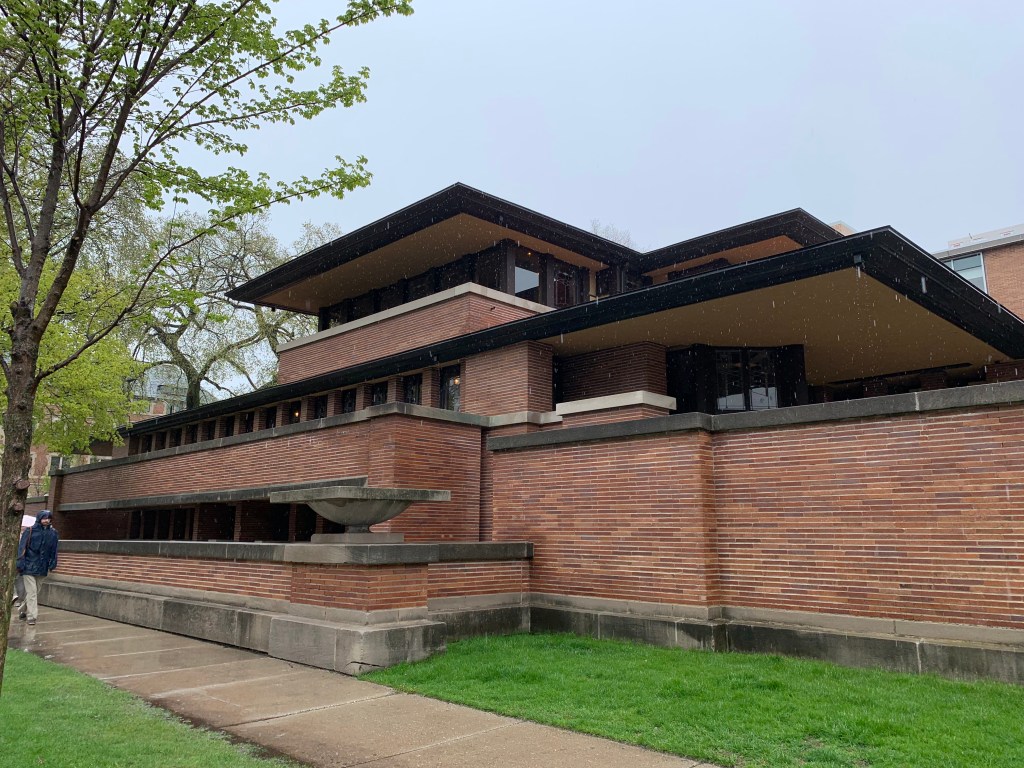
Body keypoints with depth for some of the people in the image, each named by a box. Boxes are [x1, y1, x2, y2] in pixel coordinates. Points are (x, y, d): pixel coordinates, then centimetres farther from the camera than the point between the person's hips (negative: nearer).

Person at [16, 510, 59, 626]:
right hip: (29, 567, -4)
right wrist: (21, 563, -12)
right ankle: (32, 616, -4)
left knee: (35, 591, 14)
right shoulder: (30, 531, -6)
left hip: (42, 568, 4)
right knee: (31, 592, -6)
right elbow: (22, 548, -7)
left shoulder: (53, 534, 6)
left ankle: (23, 610, 33)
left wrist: (52, 563, 7)